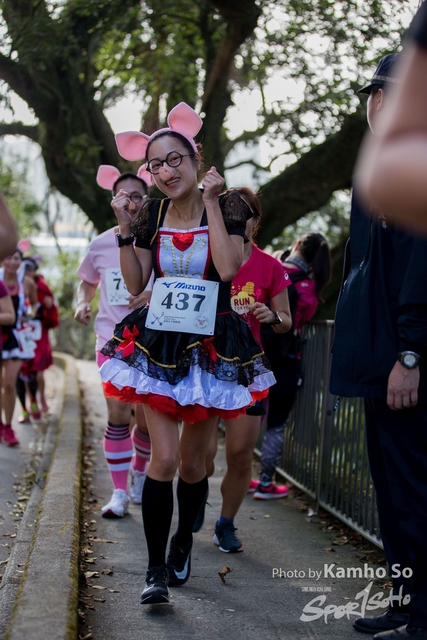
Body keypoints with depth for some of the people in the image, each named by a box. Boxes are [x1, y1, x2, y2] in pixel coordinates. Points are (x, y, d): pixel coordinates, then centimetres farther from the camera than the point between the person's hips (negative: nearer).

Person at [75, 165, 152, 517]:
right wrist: (83, 303, -2)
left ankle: (139, 473, 34)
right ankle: (119, 492, 3)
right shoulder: (102, 244, 2)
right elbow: (87, 282, 18)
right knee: (118, 415, -7)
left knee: (146, 419, 5)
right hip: (112, 339, 1)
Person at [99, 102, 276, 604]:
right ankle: (156, 568, -1)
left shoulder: (226, 206, -5)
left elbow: (228, 267, -21)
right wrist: (125, 228, -6)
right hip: (159, 345, 1)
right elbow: (135, 284, 3)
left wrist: (210, 201, -18)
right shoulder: (152, 214, 3)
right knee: (164, 456, -10)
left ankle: (183, 541, 35)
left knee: (193, 460, 8)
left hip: (210, 347, -1)